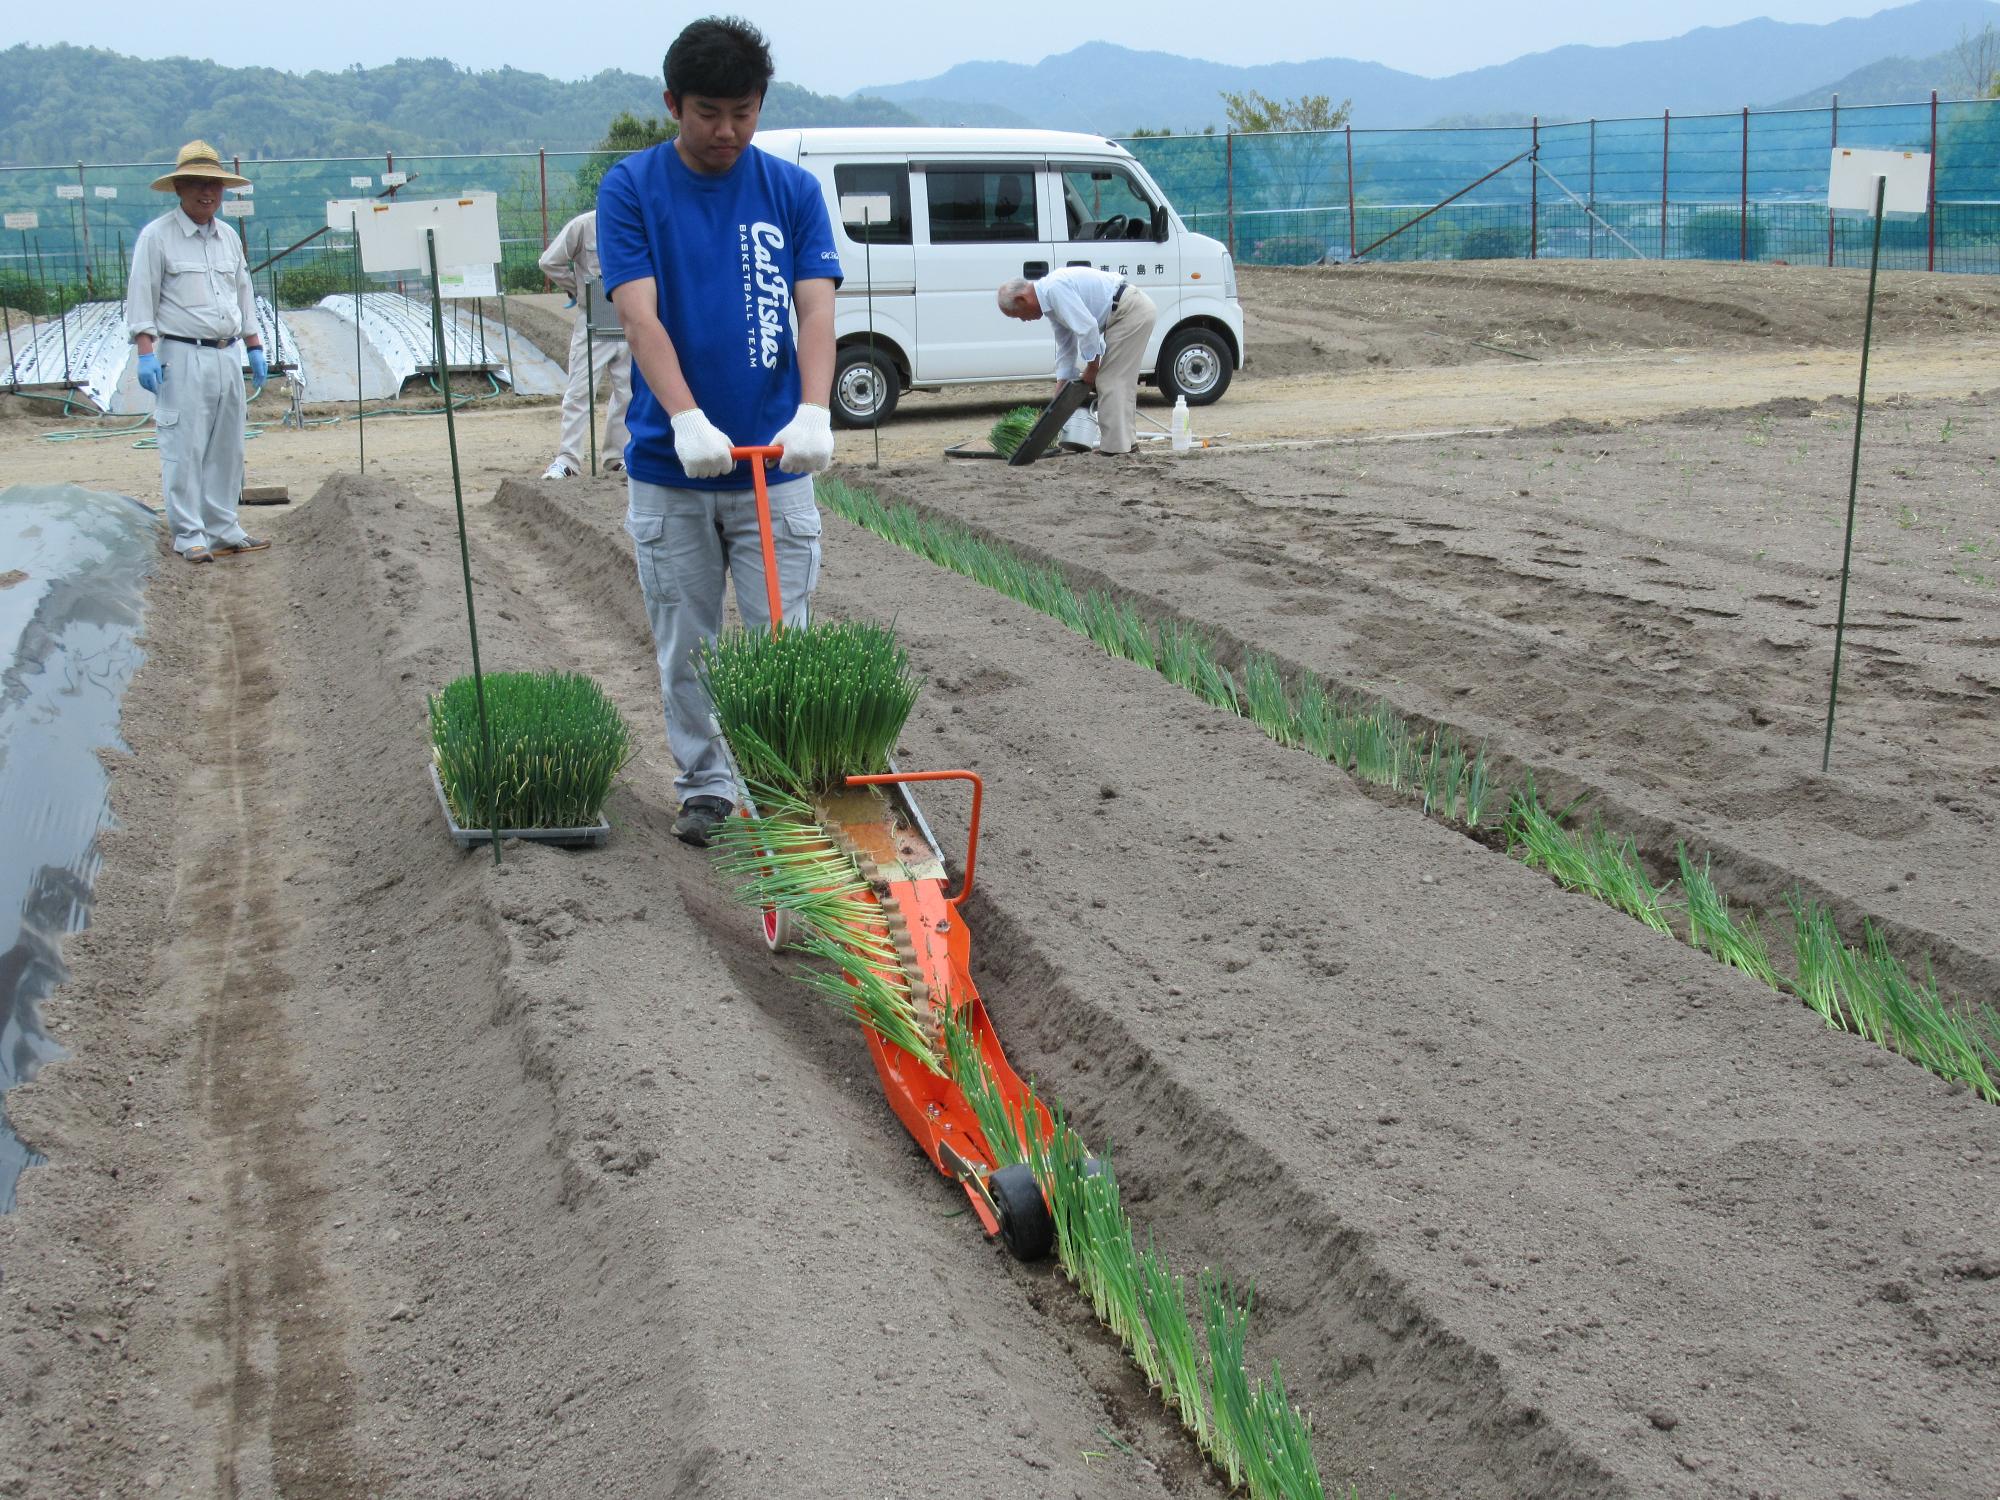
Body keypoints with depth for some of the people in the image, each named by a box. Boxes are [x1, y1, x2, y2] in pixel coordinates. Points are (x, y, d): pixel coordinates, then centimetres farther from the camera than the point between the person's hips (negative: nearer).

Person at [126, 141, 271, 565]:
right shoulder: (157, 236, -4)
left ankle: (223, 528, 18)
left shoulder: (229, 237, 15)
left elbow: (244, 296, 22)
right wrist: (146, 353, -14)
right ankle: (188, 534, -1)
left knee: (227, 449, 10)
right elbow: (141, 299, -6)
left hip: (226, 356, 6)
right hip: (181, 358, -6)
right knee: (184, 449, -6)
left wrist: (255, 347, 18)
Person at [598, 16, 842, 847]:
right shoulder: (630, 188, -3)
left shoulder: (793, 190, 2)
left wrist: (814, 411, -25)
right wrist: (686, 417, -29)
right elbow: (640, 315, -14)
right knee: (685, 646, 10)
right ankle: (704, 786, 24)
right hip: (670, 466, 0)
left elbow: (815, 309, -7)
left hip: (774, 461, 0)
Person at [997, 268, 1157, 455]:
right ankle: (1125, 442, 22)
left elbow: (1087, 327, -23)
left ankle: (1115, 446, -6)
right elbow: (1066, 346, 22)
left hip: (1130, 311, -10)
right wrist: (1060, 392, 21)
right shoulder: (1050, 299, 16)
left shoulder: (1055, 289, -17)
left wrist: (1092, 367, -9)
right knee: (1120, 380, 16)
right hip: (1136, 311, 10)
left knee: (1111, 380, -7)